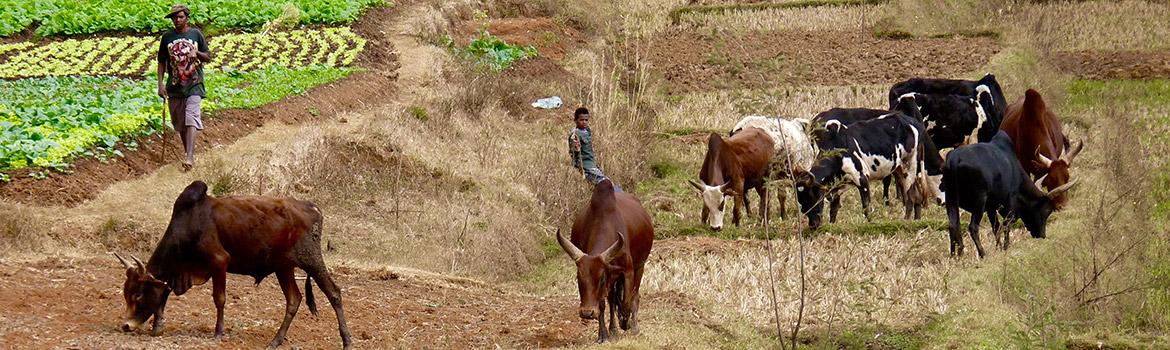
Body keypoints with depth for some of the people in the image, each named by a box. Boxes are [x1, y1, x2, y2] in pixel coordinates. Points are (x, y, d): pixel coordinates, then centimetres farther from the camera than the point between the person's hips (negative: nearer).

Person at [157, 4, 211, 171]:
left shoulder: (196, 34, 3)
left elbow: (208, 57, 9)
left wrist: (197, 53, -13)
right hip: (174, 87, 3)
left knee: (191, 120, -17)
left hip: (194, 84, -3)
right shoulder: (167, 37, 6)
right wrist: (160, 83, 0)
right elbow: (162, 62, 11)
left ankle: (189, 158, -26)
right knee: (179, 124, 9)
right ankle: (189, 153, 27)